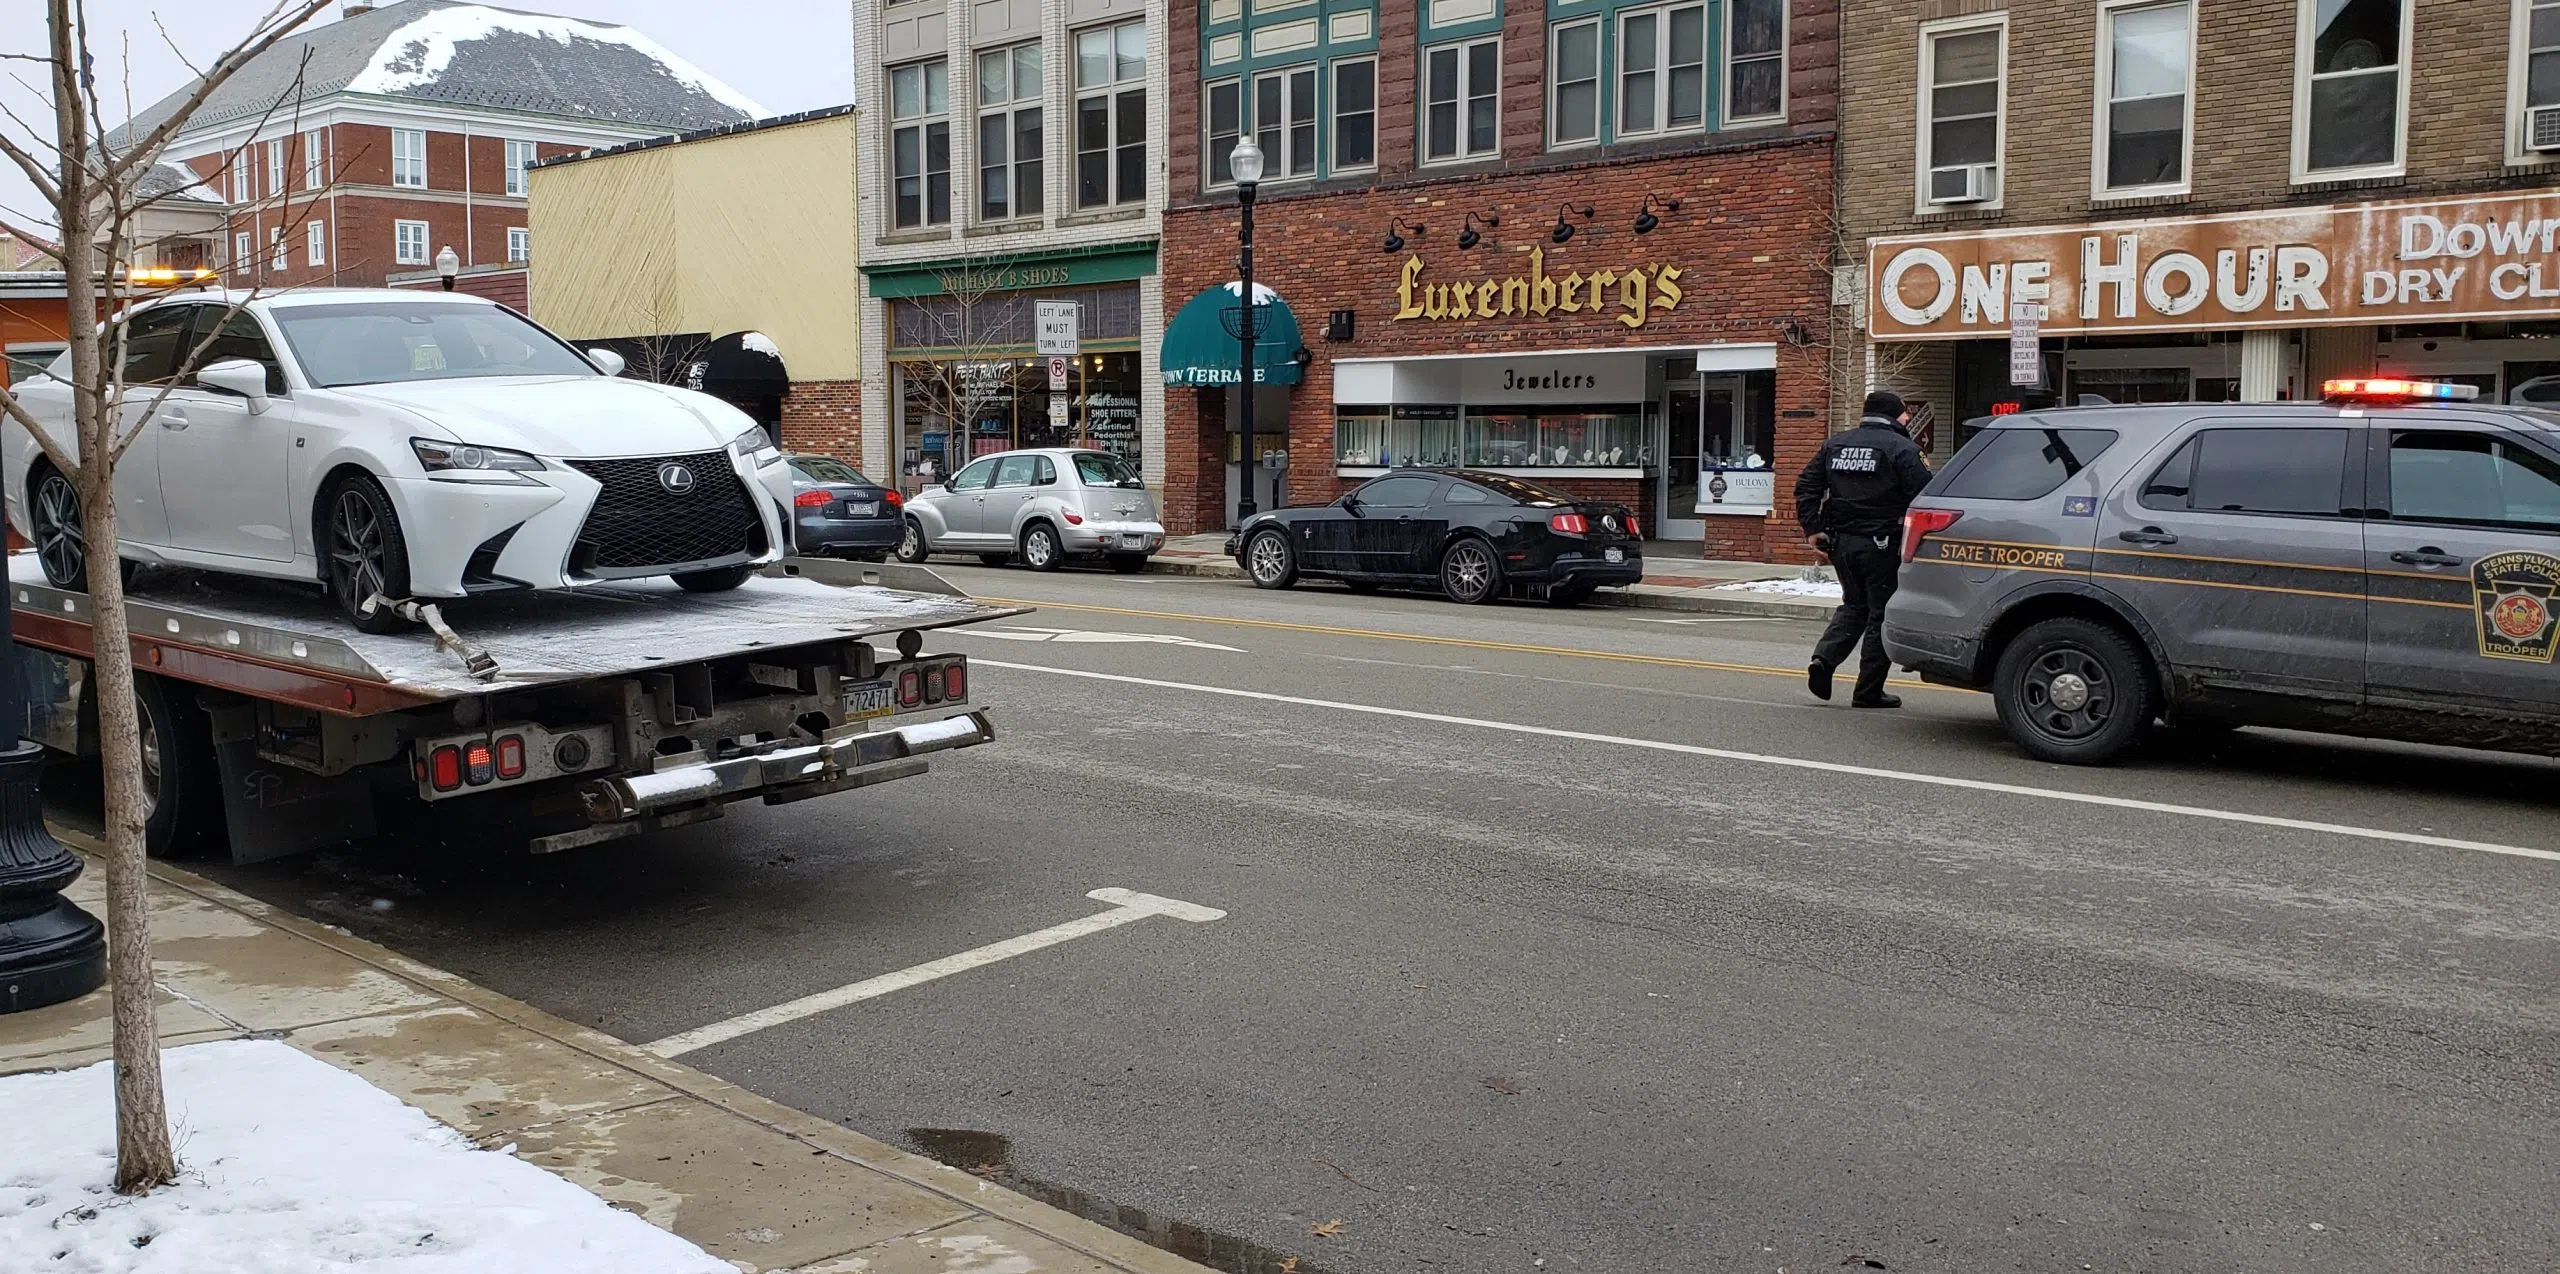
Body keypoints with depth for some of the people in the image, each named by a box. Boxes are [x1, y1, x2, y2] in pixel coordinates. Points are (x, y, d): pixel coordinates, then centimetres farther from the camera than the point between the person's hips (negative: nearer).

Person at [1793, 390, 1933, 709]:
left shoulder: (1834, 444, 10)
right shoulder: (1902, 449, -8)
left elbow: (1806, 486, 8)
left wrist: (1812, 528, 8)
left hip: (1841, 543, 6)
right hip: (1882, 545, -6)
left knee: (1854, 605, 21)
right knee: (1882, 615, 4)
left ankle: (1823, 658, 0)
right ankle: (1869, 691, 6)